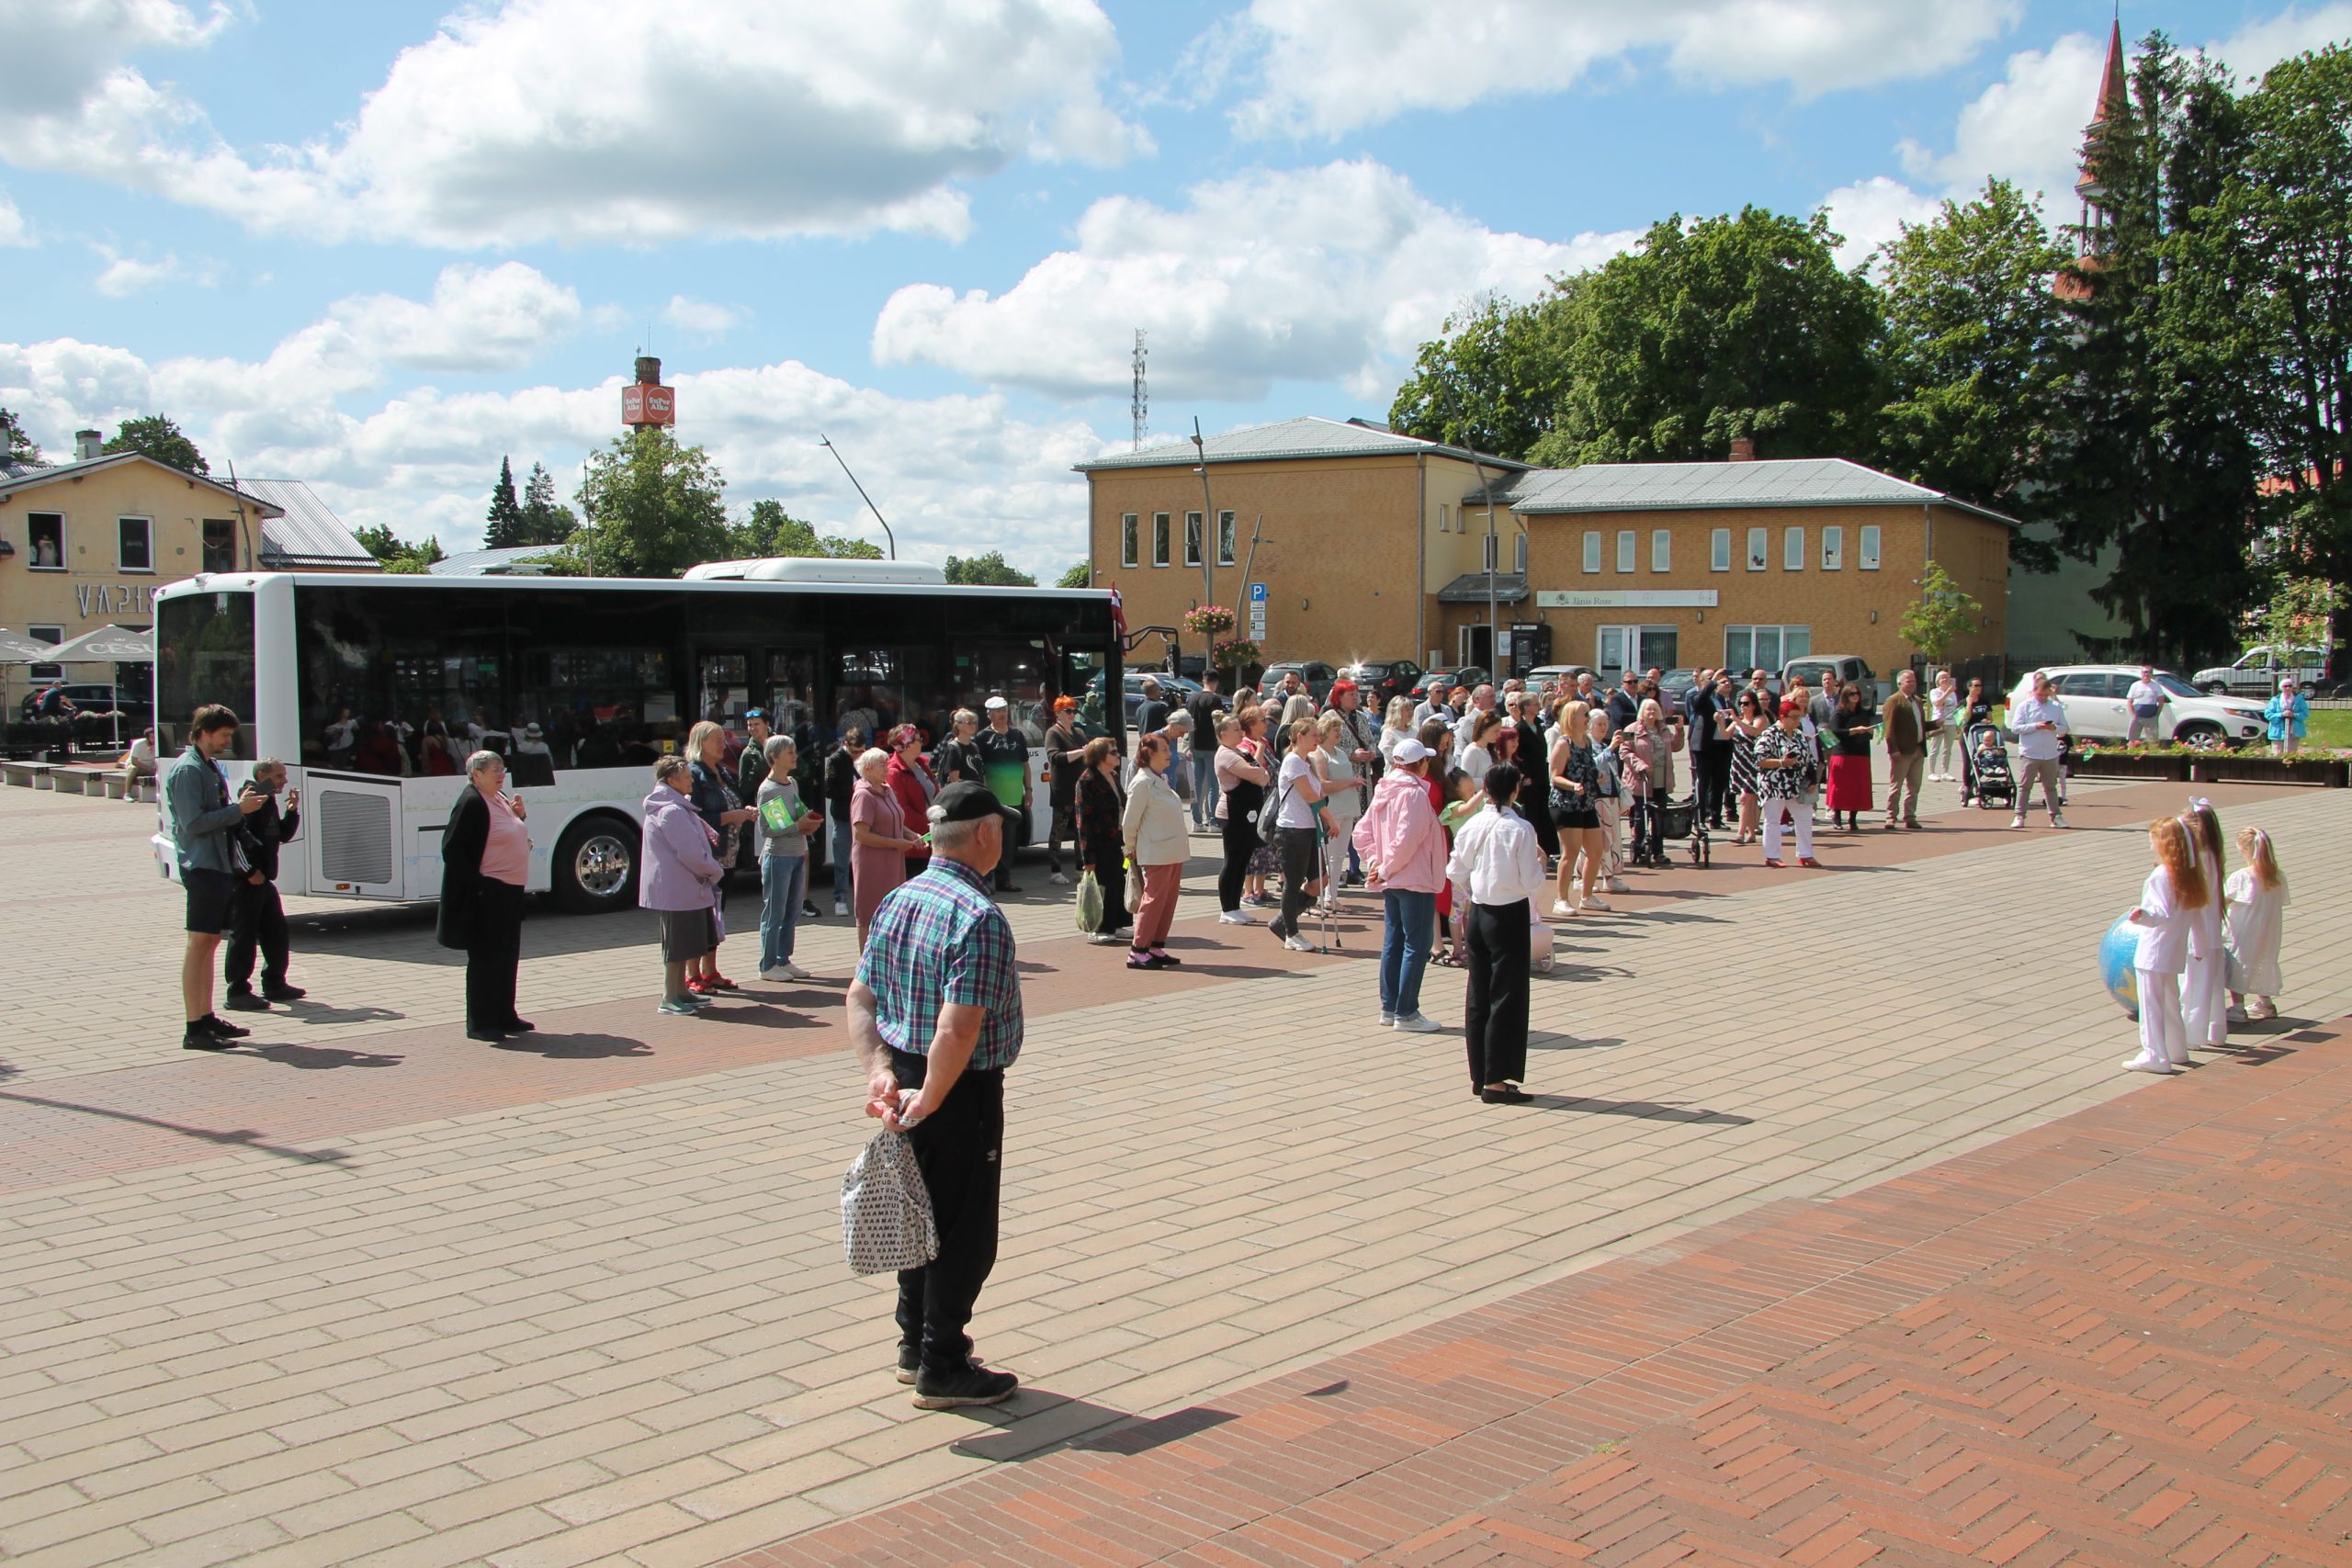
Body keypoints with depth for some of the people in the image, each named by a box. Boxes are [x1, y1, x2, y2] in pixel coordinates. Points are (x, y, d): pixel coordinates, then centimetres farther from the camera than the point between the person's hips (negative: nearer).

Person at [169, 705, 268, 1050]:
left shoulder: (210, 766, 18)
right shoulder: (188, 769, -12)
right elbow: (194, 822, -19)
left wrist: (241, 806, 8)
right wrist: (238, 809, -18)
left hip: (220, 864, 10)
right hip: (203, 866, -10)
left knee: (210, 942, 13)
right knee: (199, 944, -9)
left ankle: (207, 1018, 20)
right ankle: (194, 1030, -8)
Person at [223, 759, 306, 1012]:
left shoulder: (269, 802, 18)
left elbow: (284, 836, 23)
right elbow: (237, 834, -24)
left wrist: (292, 811, 8)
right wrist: (250, 870, -25)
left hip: (263, 879, 10)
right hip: (247, 880, -10)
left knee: (276, 930, 15)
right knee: (244, 934, -7)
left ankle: (275, 984, 24)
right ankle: (237, 992, -3)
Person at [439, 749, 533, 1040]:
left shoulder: (501, 798, 11)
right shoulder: (471, 803, -15)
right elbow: (452, 850, -20)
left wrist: (519, 814, 4)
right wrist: (477, 884, -21)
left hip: (510, 891, 9)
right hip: (486, 893, -9)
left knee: (508, 956, 15)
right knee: (484, 958, -1)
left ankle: (504, 1016, 26)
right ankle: (479, 1024, 7)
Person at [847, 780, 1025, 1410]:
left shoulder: (899, 900, 4)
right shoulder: (979, 916, -23)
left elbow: (860, 997, 6)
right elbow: (959, 1031, -29)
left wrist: (879, 1071, -2)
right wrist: (926, 1102, -20)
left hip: (906, 1075, 9)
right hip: (963, 1094, -9)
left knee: (923, 1214, 21)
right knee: (964, 1231, 6)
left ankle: (916, 1345, 34)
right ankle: (942, 1369, 16)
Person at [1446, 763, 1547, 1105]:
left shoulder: (1471, 826, -2)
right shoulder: (1520, 830, -15)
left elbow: (1456, 873, 5)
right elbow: (1532, 883, -15)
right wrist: (1541, 862, 4)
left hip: (1479, 914, 5)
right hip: (1511, 916, -5)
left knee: (1478, 995, 13)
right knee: (1507, 998, 2)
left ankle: (1480, 1075, 20)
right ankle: (1495, 1081, 3)